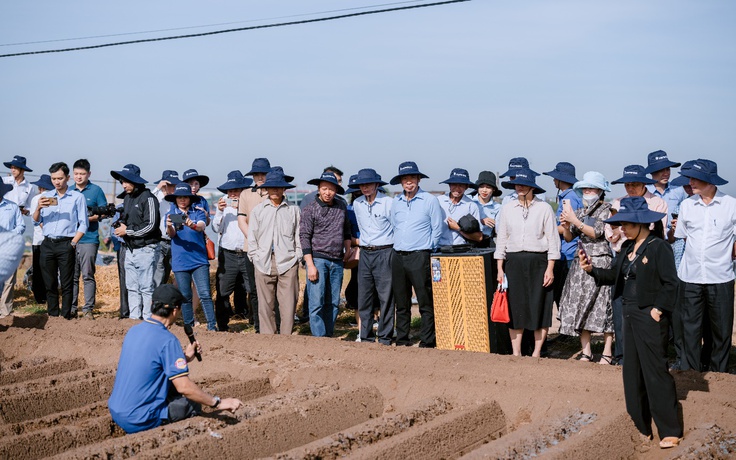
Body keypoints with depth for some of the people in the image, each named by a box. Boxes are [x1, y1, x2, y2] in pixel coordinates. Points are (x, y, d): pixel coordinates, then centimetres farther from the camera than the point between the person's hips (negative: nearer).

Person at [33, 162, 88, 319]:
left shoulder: (77, 197, 2)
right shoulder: (45, 196, 14)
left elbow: (83, 224, 0)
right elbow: (36, 222, 11)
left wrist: (73, 243, -9)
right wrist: (38, 208, -8)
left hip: (66, 245, -4)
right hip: (47, 244, 4)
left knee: (66, 284, -3)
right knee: (50, 283, 5)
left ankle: (66, 317, 0)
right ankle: (52, 316, 12)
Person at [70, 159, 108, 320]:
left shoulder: (96, 190, 3)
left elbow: (104, 212, 1)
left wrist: (89, 218, -14)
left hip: (88, 239, -4)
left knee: (88, 275, -4)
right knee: (71, 276, 6)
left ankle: (88, 309, -2)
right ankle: (71, 308, 12)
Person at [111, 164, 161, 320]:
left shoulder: (148, 198, -11)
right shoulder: (127, 198, 15)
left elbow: (150, 226, -16)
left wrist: (127, 231, -11)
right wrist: (120, 224, 1)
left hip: (145, 249, -8)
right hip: (130, 249, 8)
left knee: (146, 287, -7)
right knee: (132, 287, 11)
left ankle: (148, 319, -3)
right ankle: (134, 317, 17)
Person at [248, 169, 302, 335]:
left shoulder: (293, 209, 9)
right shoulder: (258, 210, 11)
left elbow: (299, 235, 10)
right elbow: (252, 238, 12)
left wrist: (297, 257, 3)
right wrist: (256, 257, 3)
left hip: (288, 264, -1)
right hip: (264, 263, 1)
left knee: (288, 305, -4)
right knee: (266, 306, 3)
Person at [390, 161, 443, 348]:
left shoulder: (430, 200, -2)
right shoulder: (396, 201, 12)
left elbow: (437, 229, 1)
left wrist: (428, 250, 3)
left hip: (419, 256, -5)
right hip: (398, 256, 5)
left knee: (426, 302, -5)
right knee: (401, 302, 10)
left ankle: (427, 342, 0)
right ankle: (402, 341, 19)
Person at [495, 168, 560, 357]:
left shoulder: (544, 208, 0)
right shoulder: (507, 208, 8)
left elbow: (552, 239, 0)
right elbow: (501, 239, 10)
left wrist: (550, 268, -7)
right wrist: (500, 268, 4)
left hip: (538, 261, -2)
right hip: (514, 262, 2)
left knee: (540, 307, 2)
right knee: (515, 306, 2)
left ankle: (537, 352, 13)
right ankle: (516, 352, 10)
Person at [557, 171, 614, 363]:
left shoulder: (606, 209, 0)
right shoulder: (580, 211, 15)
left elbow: (596, 233, -12)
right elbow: (569, 238, 13)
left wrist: (575, 221, -16)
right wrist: (566, 226, -6)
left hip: (601, 261, -5)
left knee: (602, 305, -6)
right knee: (579, 305, 1)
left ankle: (607, 354, -1)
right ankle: (586, 352, 7)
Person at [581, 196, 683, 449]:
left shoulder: (659, 247, -13)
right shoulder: (627, 247, 10)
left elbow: (671, 283, -15)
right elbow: (614, 275, 11)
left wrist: (659, 310, -17)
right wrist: (592, 269, -2)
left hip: (649, 317, -8)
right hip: (630, 314, 9)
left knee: (655, 372, -5)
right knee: (632, 372, 12)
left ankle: (670, 431, 4)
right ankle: (641, 426, 23)